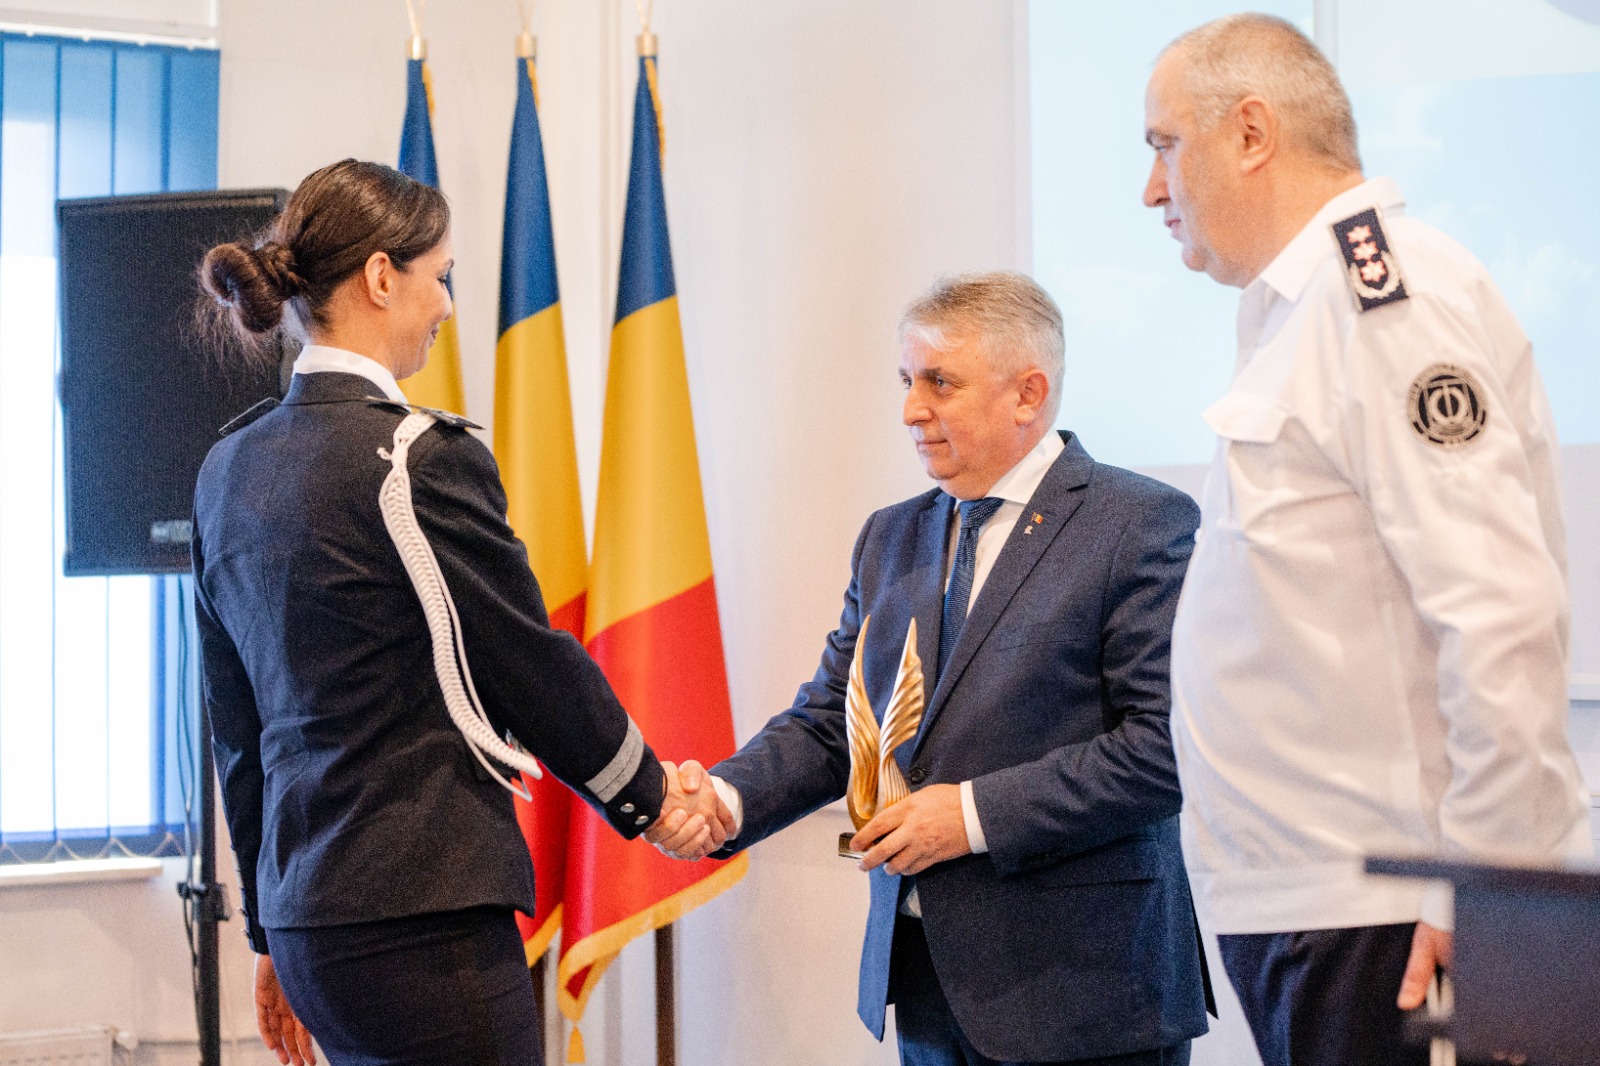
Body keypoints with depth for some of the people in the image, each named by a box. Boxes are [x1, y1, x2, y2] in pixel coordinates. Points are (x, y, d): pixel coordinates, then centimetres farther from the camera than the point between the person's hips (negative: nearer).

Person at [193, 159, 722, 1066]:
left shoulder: (231, 468, 10)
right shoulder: (417, 457, -14)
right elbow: (533, 662, -6)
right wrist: (650, 796, 11)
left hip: (309, 917, 8)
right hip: (424, 916, -8)